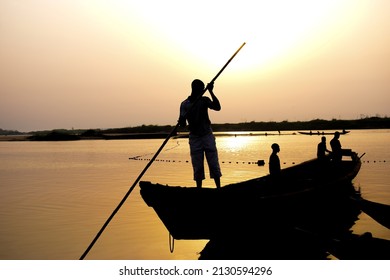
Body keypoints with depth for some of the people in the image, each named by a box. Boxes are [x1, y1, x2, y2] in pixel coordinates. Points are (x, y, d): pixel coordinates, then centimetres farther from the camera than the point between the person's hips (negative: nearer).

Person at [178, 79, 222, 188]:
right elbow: (183, 124, -6)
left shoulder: (205, 100, 1)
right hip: (194, 138, -1)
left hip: (208, 136, 1)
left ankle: (219, 187, 7)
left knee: (214, 164, 1)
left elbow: (217, 107, -16)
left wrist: (211, 92, -22)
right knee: (197, 167, 2)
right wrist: (181, 121, -30)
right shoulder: (185, 104, -2)